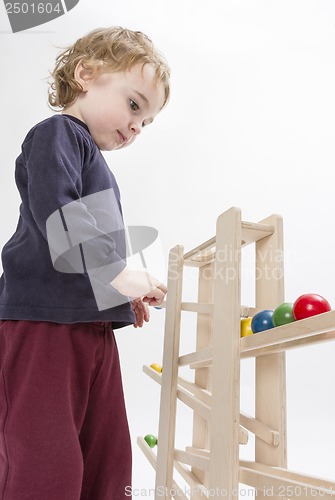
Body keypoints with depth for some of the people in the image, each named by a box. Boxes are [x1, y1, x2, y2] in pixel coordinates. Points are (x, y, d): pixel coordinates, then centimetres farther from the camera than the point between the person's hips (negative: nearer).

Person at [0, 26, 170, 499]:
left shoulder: (92, 158, 24)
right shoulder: (56, 133, -4)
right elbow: (56, 213, -20)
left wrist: (124, 295, 18)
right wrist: (118, 275, -19)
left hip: (92, 324, 9)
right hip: (44, 319, -9)